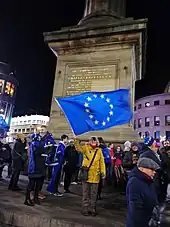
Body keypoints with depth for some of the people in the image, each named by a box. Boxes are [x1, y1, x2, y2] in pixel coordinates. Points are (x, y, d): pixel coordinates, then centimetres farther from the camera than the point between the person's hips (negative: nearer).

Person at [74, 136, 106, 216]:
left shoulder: (99, 150, 5)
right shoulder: (86, 148, -1)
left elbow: (102, 162, 7)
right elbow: (78, 148, -20)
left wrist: (103, 173, 2)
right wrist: (76, 140, -38)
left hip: (95, 176, 2)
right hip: (86, 174, -2)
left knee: (94, 194, 12)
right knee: (86, 193, 10)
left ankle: (92, 209, 26)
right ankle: (85, 209, 23)